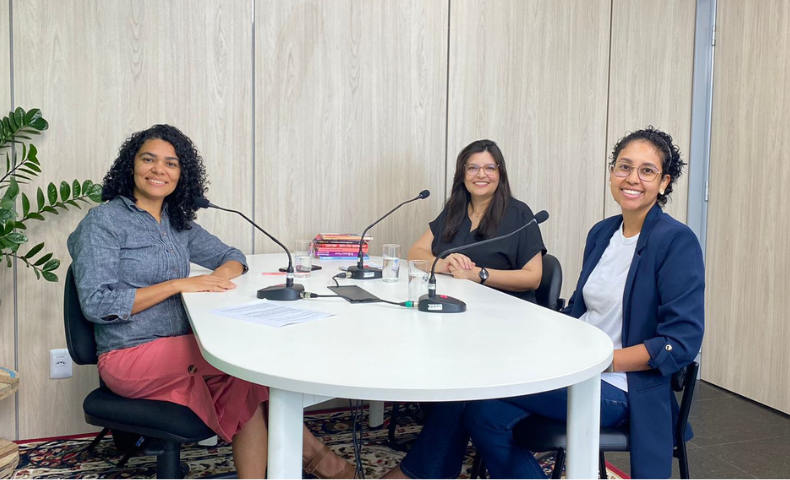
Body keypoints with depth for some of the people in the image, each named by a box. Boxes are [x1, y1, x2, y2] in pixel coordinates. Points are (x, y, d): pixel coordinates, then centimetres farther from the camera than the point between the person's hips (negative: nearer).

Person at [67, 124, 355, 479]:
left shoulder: (179, 223, 13)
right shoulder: (104, 221, -7)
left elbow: (232, 257, 21)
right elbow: (95, 304, -17)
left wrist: (223, 273, -5)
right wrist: (178, 285, -20)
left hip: (176, 349, 6)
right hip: (129, 358, -6)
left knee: (247, 388, -22)